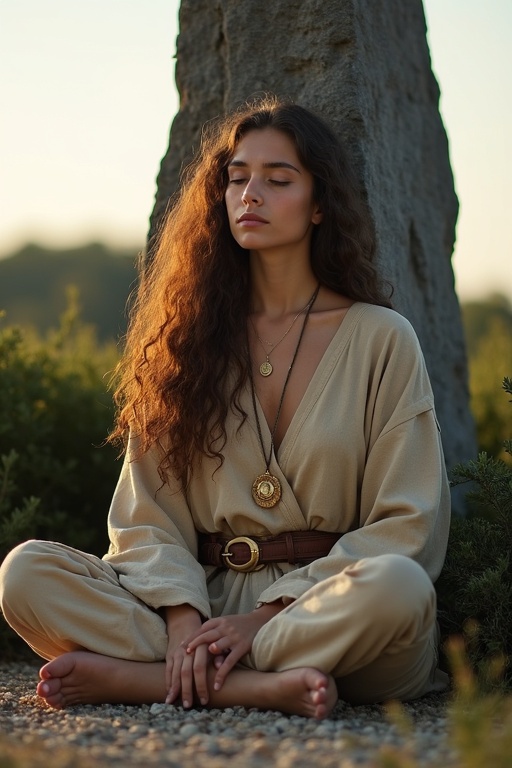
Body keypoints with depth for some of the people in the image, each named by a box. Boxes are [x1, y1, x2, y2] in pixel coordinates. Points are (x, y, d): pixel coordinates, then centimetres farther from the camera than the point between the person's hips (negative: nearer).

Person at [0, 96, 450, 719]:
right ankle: (263, 685, -29)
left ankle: (129, 675, -27)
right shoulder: (187, 336, 12)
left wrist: (270, 614, -14)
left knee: (395, 587, -37)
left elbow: (407, 526, -3)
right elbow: (147, 514, 5)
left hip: (329, 600, -2)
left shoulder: (380, 339, 4)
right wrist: (182, 616, -15)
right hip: (203, 598, 2)